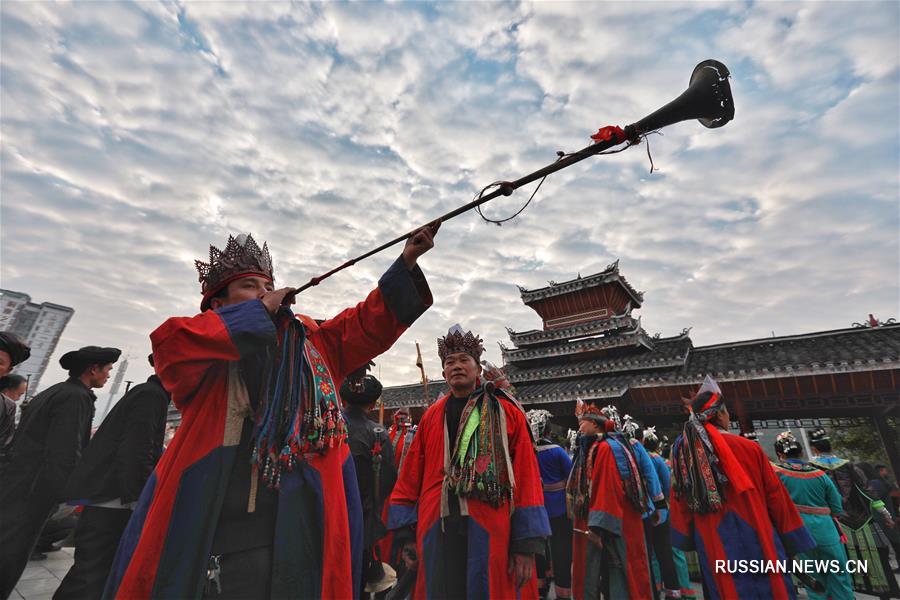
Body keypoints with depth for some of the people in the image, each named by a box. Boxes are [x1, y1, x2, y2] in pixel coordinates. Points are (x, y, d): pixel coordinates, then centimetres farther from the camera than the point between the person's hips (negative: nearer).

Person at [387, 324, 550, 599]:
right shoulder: (432, 416, 9)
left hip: (490, 533, -2)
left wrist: (527, 544, -8)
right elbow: (411, 476, 9)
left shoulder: (506, 412, 0)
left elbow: (526, 476, -4)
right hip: (437, 531, 3)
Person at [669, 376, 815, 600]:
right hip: (755, 541, -2)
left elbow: (680, 502, 1)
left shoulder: (681, 450, -5)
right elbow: (776, 497, -3)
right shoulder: (747, 448, -13)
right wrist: (792, 542, 11)